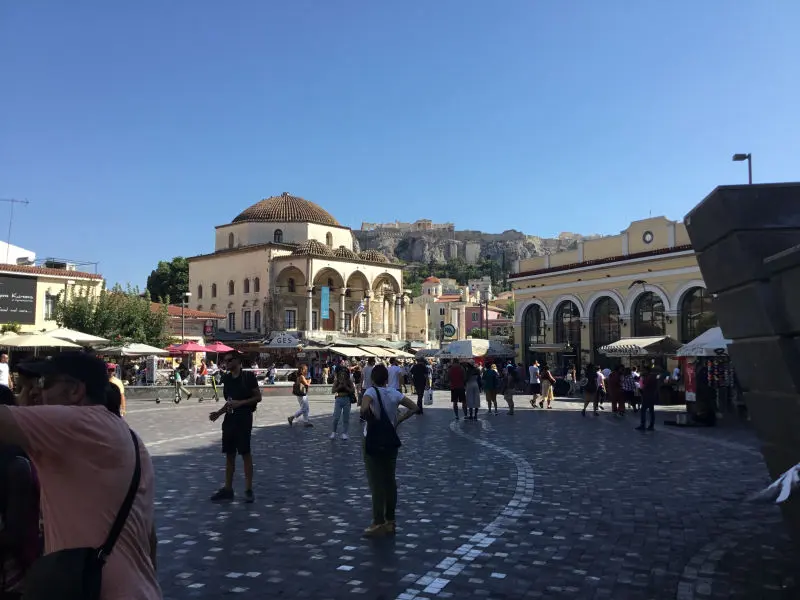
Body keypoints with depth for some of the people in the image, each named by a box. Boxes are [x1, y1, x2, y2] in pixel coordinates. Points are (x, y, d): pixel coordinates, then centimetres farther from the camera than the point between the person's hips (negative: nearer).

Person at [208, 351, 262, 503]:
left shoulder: (248, 376, -7)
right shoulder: (227, 379, 11)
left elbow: (258, 397, -8)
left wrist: (240, 403, -18)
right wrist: (218, 413, 6)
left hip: (244, 418, -6)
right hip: (229, 418, 6)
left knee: (246, 454, -2)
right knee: (229, 454, 10)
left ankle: (249, 490, 6)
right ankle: (227, 489, 19)